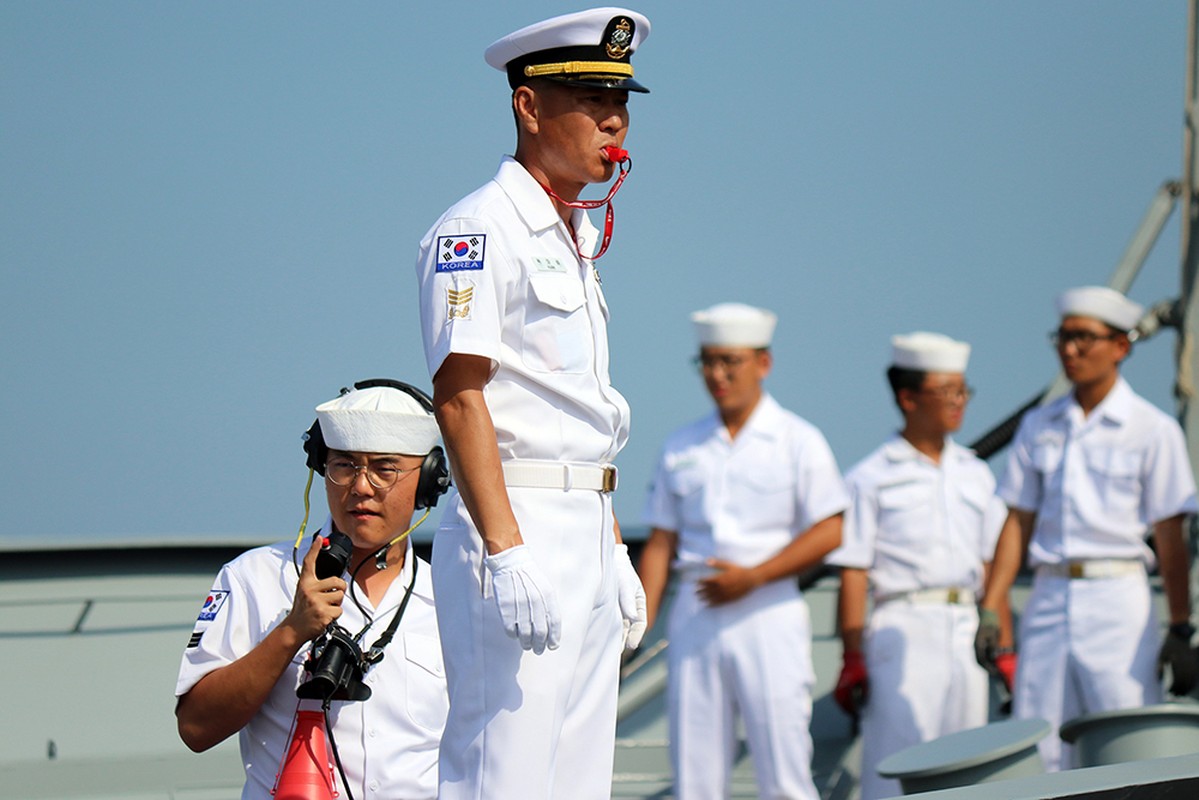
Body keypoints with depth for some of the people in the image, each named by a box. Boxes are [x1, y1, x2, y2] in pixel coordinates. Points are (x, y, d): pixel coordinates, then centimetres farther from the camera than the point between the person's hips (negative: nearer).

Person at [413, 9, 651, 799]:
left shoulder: (575, 240, 20)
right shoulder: (479, 230, -8)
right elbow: (458, 393, -17)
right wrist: (505, 549, -24)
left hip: (586, 539, 10)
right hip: (515, 531, -9)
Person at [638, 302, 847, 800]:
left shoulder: (797, 441, 4)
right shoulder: (681, 448, 14)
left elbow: (829, 532, -3)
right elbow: (661, 543, 14)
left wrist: (752, 577, -12)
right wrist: (640, 623, 4)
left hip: (768, 614, -4)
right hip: (694, 618, 4)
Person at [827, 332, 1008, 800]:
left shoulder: (975, 475, 15)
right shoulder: (871, 479, -1)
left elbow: (991, 566, 17)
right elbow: (853, 576, -4)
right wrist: (853, 659, -10)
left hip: (967, 633, 5)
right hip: (903, 628, -5)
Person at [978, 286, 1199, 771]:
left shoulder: (1153, 431, 0)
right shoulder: (1038, 428, 11)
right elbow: (1018, 523, 12)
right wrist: (990, 611, 5)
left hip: (1118, 604, -4)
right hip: (1048, 600, 4)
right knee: (1035, 757, 0)